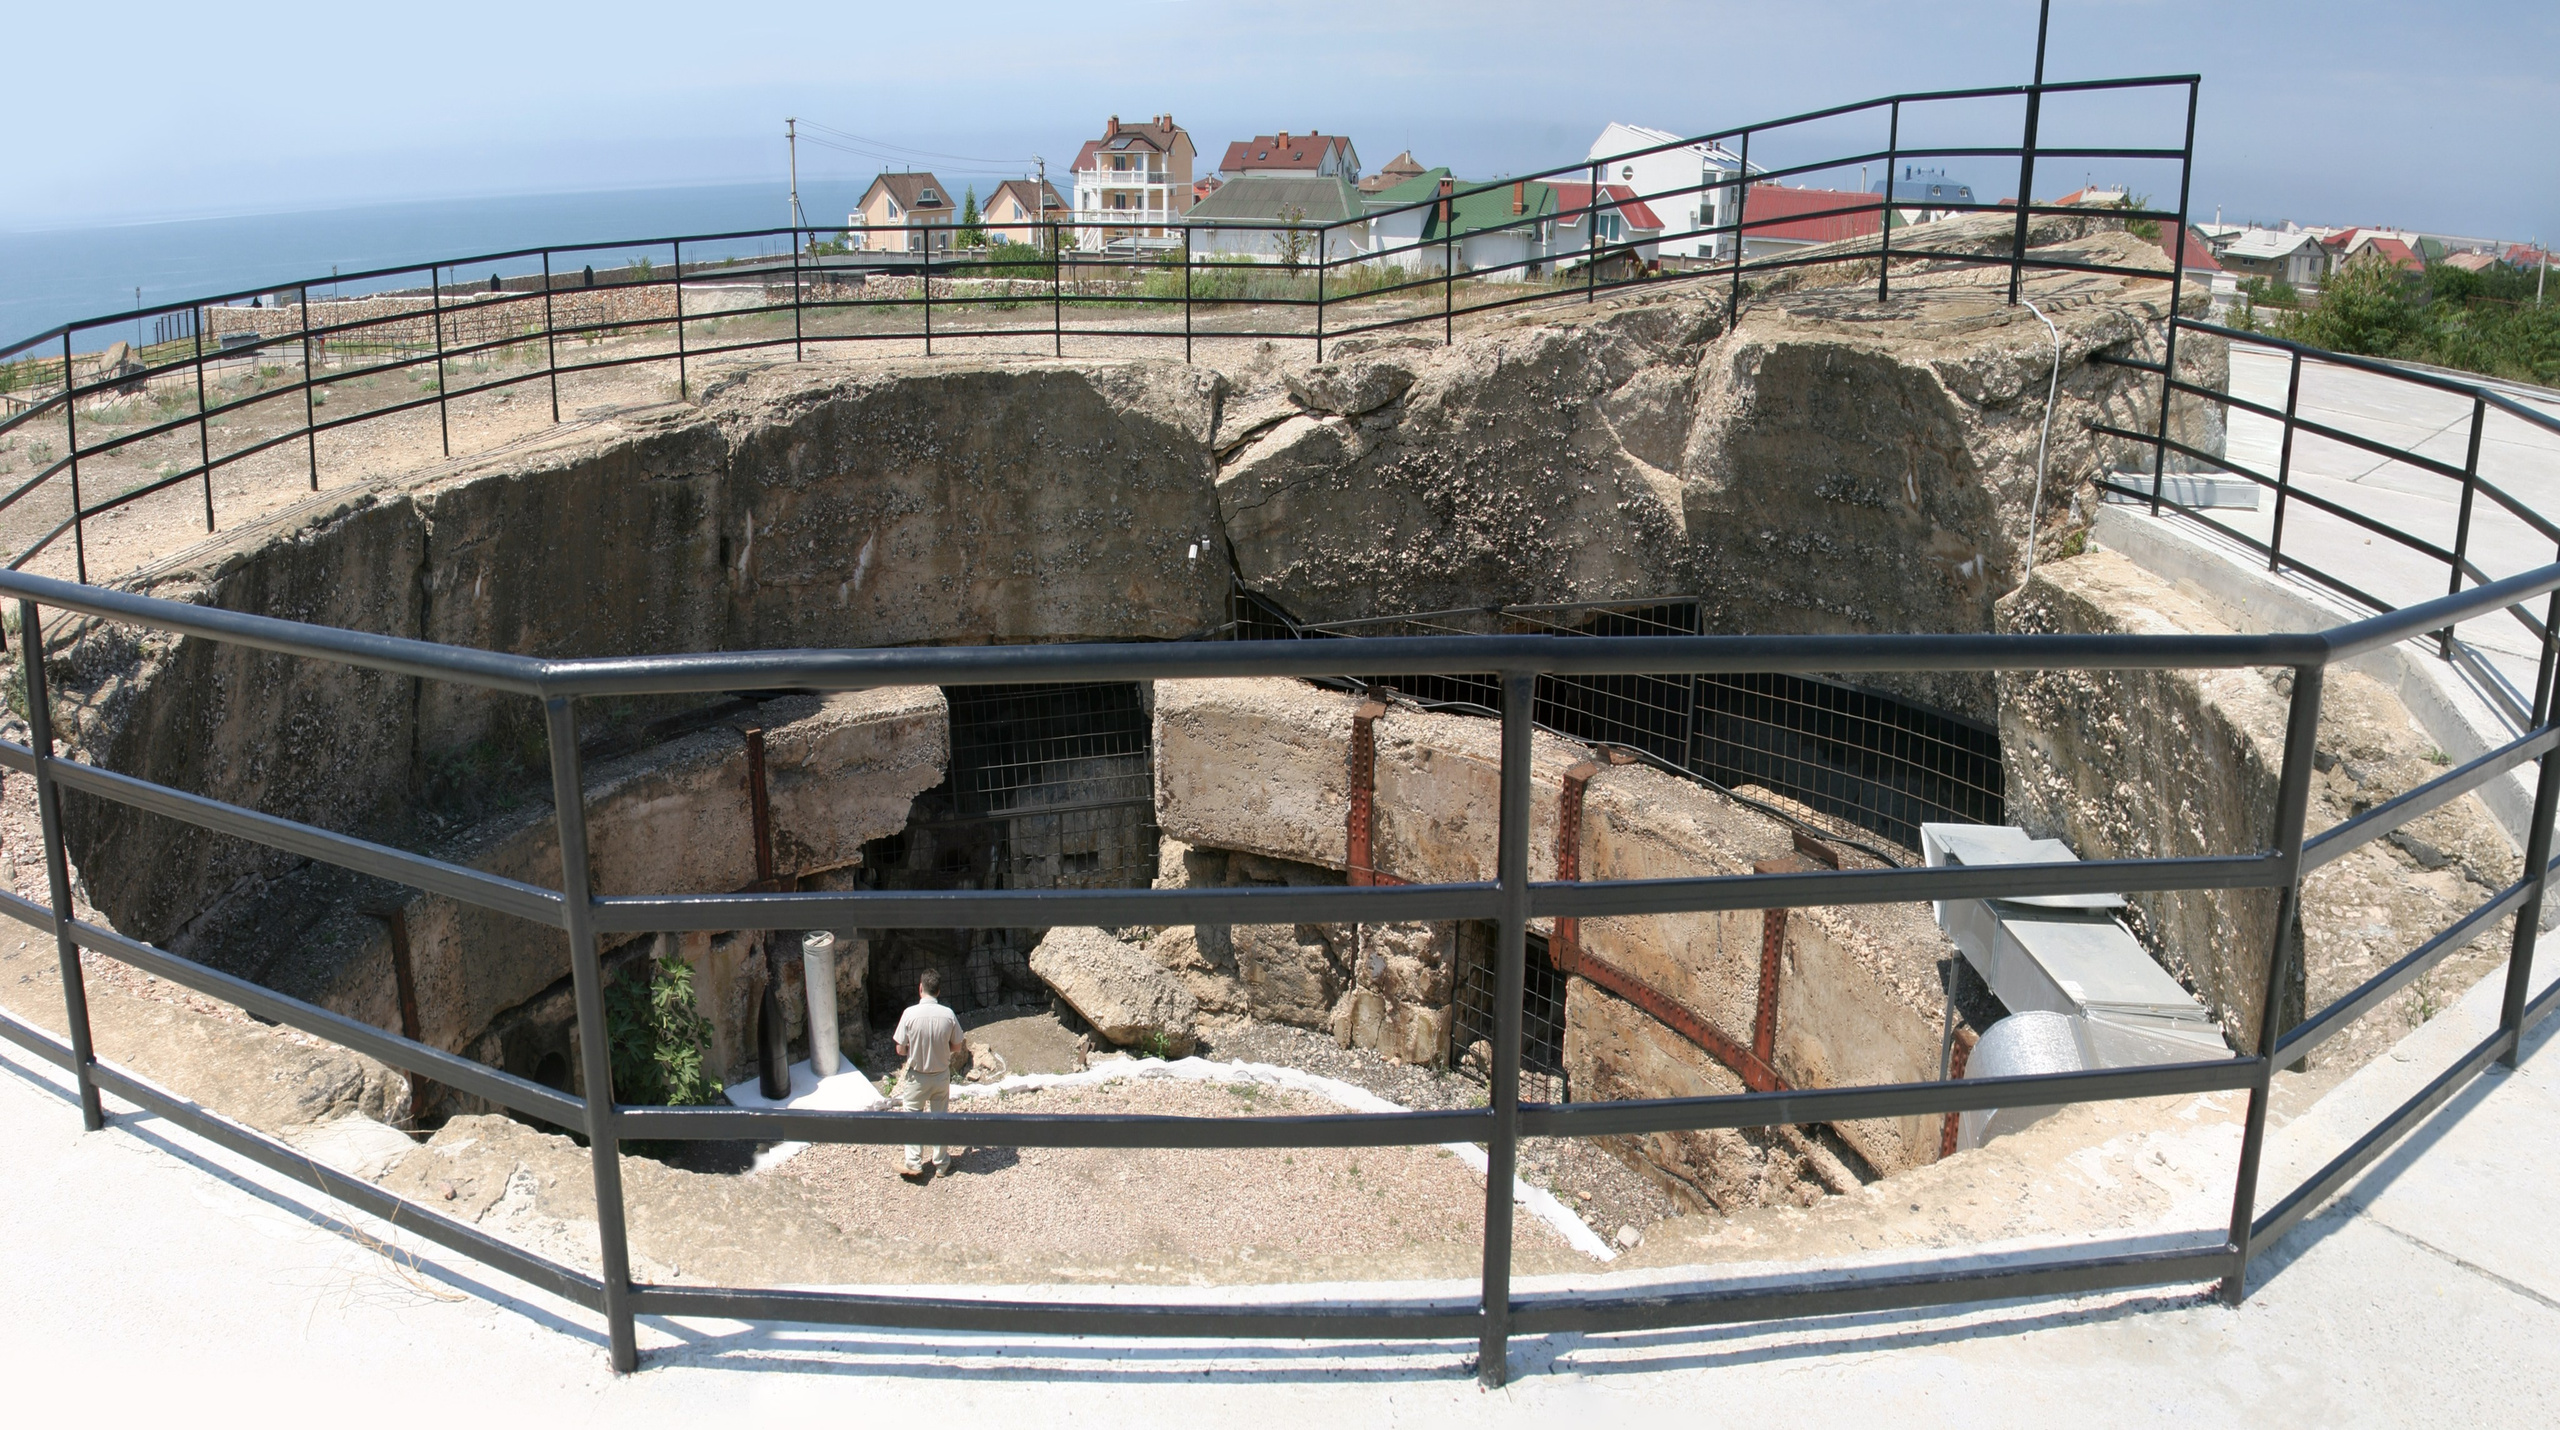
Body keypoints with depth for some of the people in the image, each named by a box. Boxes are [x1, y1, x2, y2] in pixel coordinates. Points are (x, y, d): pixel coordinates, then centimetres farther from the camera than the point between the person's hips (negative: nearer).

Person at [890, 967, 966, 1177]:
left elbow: (900, 1050, -12)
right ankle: (941, 1163, 27)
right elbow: (956, 1048, -3)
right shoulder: (948, 1015, -14)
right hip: (941, 1075, 2)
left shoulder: (910, 1014, -20)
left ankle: (913, 1164, 17)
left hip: (917, 1077, -2)